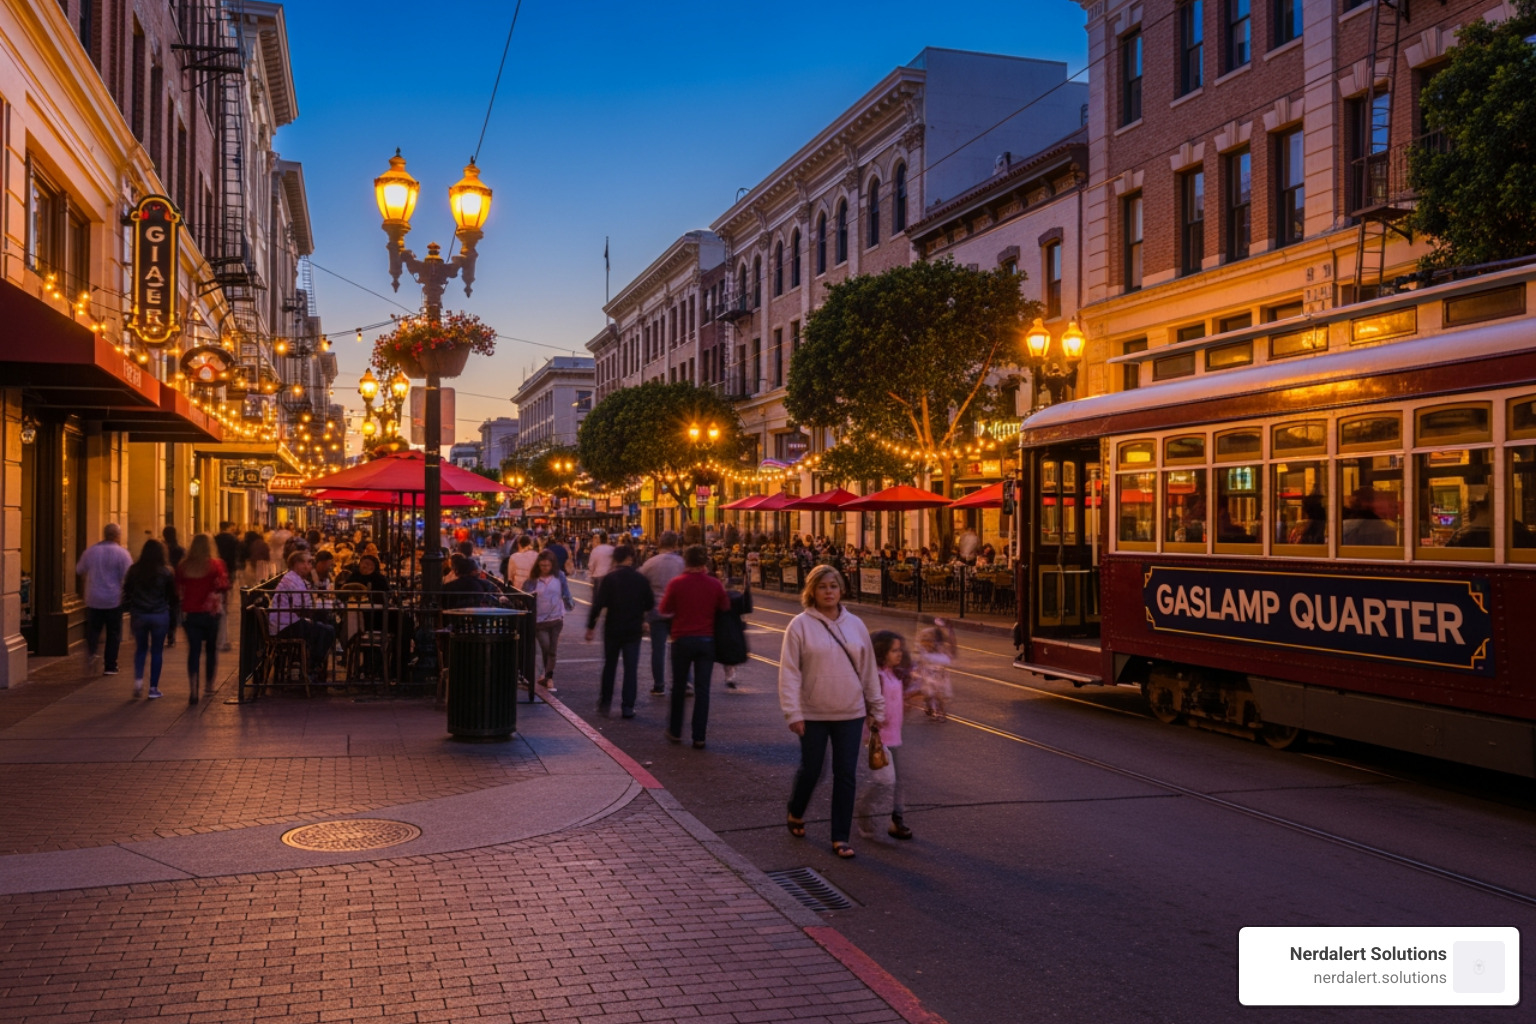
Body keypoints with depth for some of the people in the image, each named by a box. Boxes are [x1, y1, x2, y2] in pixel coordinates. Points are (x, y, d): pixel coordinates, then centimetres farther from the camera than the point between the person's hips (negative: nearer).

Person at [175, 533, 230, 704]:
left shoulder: (183, 566, 0)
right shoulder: (216, 565, -8)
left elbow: (178, 591, 6)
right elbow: (224, 586, -14)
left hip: (189, 614, 1)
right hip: (211, 613, -1)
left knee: (193, 650, 2)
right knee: (212, 649, 16)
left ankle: (194, 691, -10)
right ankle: (209, 685, 25)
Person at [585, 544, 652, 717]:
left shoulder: (609, 578, -9)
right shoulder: (640, 579, -4)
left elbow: (598, 604, -14)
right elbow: (650, 604, 2)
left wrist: (591, 626, -7)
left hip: (612, 629, 0)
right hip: (633, 630, 0)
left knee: (609, 666, 15)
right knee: (631, 669, 5)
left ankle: (605, 703, 21)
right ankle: (628, 707, 2)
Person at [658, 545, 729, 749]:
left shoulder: (676, 583, -9)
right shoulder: (714, 584, -5)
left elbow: (664, 609, -2)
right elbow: (725, 608, 4)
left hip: (682, 639, -1)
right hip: (706, 640, 1)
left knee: (679, 686, 14)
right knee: (702, 689, 4)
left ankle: (675, 731, 23)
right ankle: (699, 737, 2)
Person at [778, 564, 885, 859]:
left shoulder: (855, 625, 4)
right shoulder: (800, 625, -8)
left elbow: (868, 669, 9)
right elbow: (789, 672, -9)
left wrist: (876, 708, 10)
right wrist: (793, 713, -14)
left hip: (850, 714, 3)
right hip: (813, 715, -3)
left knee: (846, 775, 4)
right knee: (810, 769, 9)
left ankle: (840, 837, 14)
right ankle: (795, 815, 38)